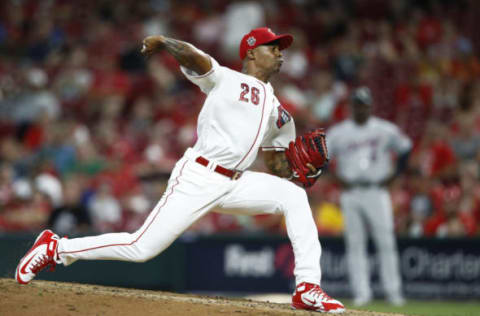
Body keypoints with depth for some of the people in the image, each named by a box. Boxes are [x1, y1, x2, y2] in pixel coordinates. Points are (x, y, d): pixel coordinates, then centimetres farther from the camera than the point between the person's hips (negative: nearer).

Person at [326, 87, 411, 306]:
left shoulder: (385, 130, 4)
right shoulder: (338, 132, 4)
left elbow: (406, 148, 13)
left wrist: (393, 175, 4)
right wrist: (337, 178, -2)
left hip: (377, 192, -1)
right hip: (350, 194, 1)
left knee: (386, 242, -6)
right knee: (355, 245, -1)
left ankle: (393, 291, -1)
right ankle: (361, 292, 2)